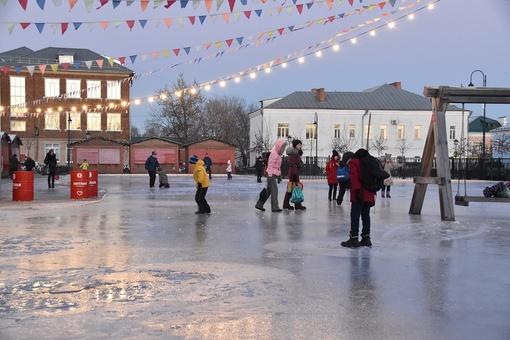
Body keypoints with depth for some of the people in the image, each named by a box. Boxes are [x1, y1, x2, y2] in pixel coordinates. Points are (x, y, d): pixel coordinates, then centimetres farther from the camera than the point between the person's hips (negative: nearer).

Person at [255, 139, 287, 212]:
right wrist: (270, 175, -23)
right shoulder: (273, 153, -11)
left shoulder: (278, 155, 18)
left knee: (268, 191, 11)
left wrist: (279, 177, 23)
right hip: (271, 174, -10)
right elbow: (270, 165, -17)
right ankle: (275, 207, -7)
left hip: (274, 175, 10)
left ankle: (259, 204, 17)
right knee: (274, 190, -9)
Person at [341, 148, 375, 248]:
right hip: (369, 195, 7)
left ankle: (354, 238, -5)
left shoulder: (354, 162, 0)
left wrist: (356, 189, -22)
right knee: (366, 215, 13)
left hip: (359, 194, -7)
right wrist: (373, 193, 22)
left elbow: (354, 177, -15)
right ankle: (366, 238, 14)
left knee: (355, 215, -4)